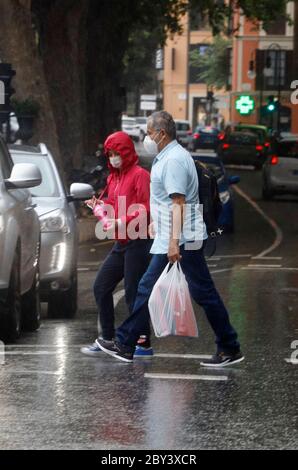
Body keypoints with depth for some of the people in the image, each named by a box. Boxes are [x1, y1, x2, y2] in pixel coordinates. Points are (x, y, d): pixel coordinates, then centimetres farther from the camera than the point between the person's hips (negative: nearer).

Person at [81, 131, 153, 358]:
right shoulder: (113, 178, 16)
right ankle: (107, 340, 15)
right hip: (121, 244, 9)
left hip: (138, 242, -9)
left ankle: (144, 344, -2)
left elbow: (145, 210, -16)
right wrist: (100, 206, 3)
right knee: (101, 287, 8)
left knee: (133, 293, -8)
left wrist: (121, 223, -23)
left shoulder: (140, 175, -9)